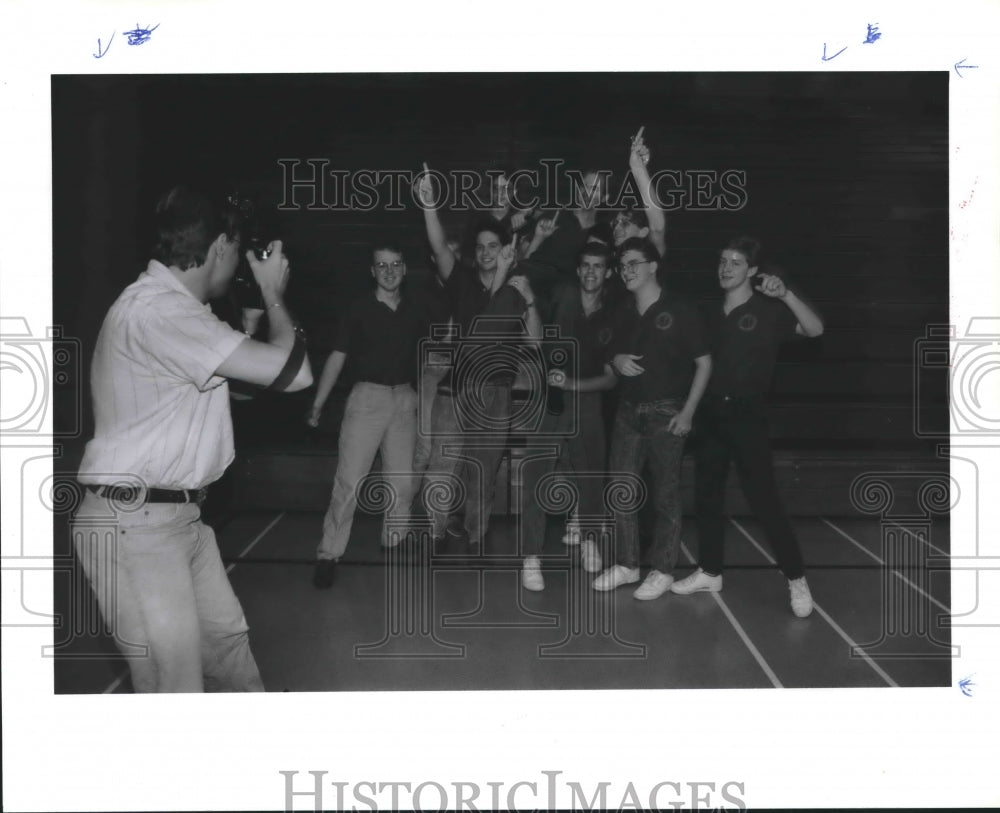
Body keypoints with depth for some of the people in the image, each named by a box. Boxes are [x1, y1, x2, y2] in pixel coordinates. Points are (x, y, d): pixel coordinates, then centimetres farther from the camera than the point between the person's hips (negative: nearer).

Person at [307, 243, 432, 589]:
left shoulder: (417, 309, 4)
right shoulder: (360, 309, -4)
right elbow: (337, 358, -4)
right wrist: (317, 404, -8)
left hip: (404, 398, 4)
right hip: (367, 395, -3)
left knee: (404, 480, 7)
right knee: (349, 479, -8)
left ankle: (394, 543, 25)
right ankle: (329, 554, 0)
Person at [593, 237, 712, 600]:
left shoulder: (679, 311, -6)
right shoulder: (625, 314, 10)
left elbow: (704, 362, -5)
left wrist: (688, 411, -11)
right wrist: (617, 361, -4)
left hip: (666, 413, -5)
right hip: (629, 409, 6)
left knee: (665, 494, 0)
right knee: (620, 488, 5)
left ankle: (662, 570, 10)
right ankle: (626, 564, 17)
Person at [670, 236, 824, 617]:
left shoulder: (768, 310, -6)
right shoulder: (715, 314, 12)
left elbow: (815, 329, -21)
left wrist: (786, 294, -33)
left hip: (747, 415, -6)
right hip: (711, 413, 6)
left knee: (763, 499, -7)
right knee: (706, 495, 10)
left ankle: (796, 579, 3)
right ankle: (709, 572, 22)